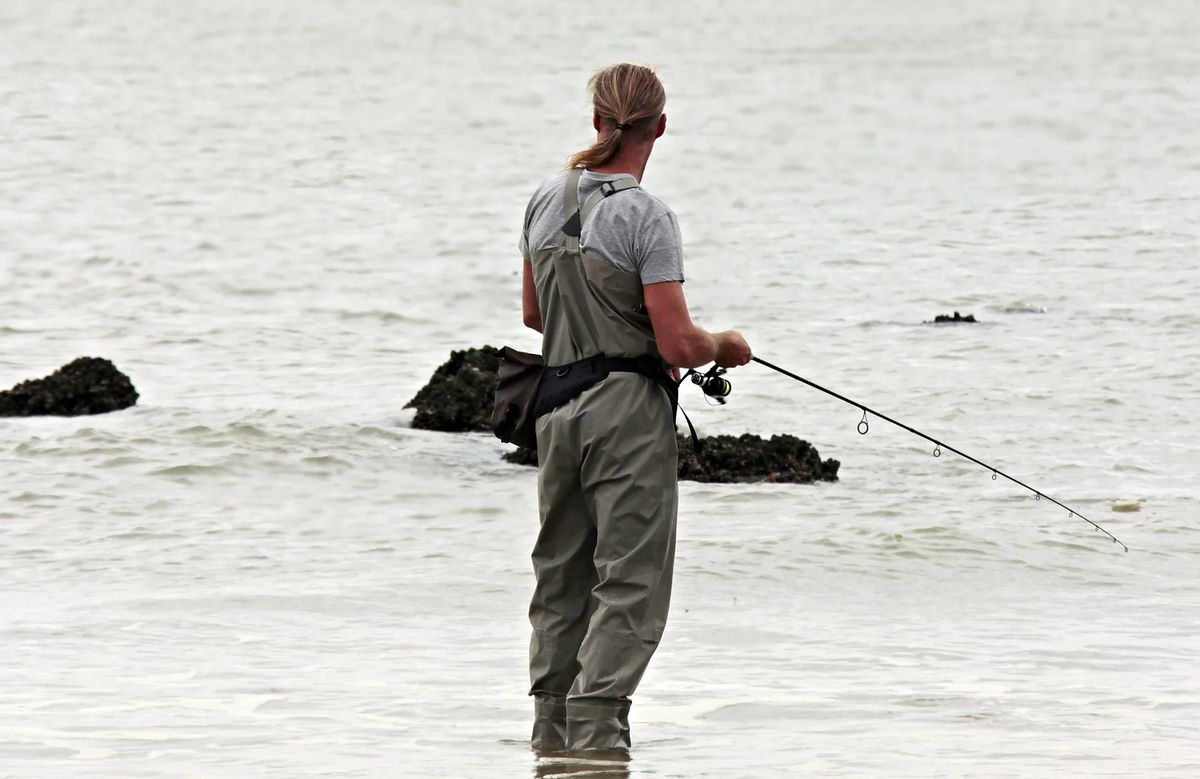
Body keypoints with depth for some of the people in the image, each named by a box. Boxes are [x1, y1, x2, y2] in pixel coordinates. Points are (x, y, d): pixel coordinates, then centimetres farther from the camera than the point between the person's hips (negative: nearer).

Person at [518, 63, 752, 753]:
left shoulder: (547, 200, 6)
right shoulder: (646, 216, -14)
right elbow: (678, 344, -17)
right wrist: (726, 345, 4)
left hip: (558, 404, 7)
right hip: (629, 410, -7)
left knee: (561, 575, 15)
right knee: (631, 581, -3)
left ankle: (552, 728, 20)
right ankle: (595, 733, -11)